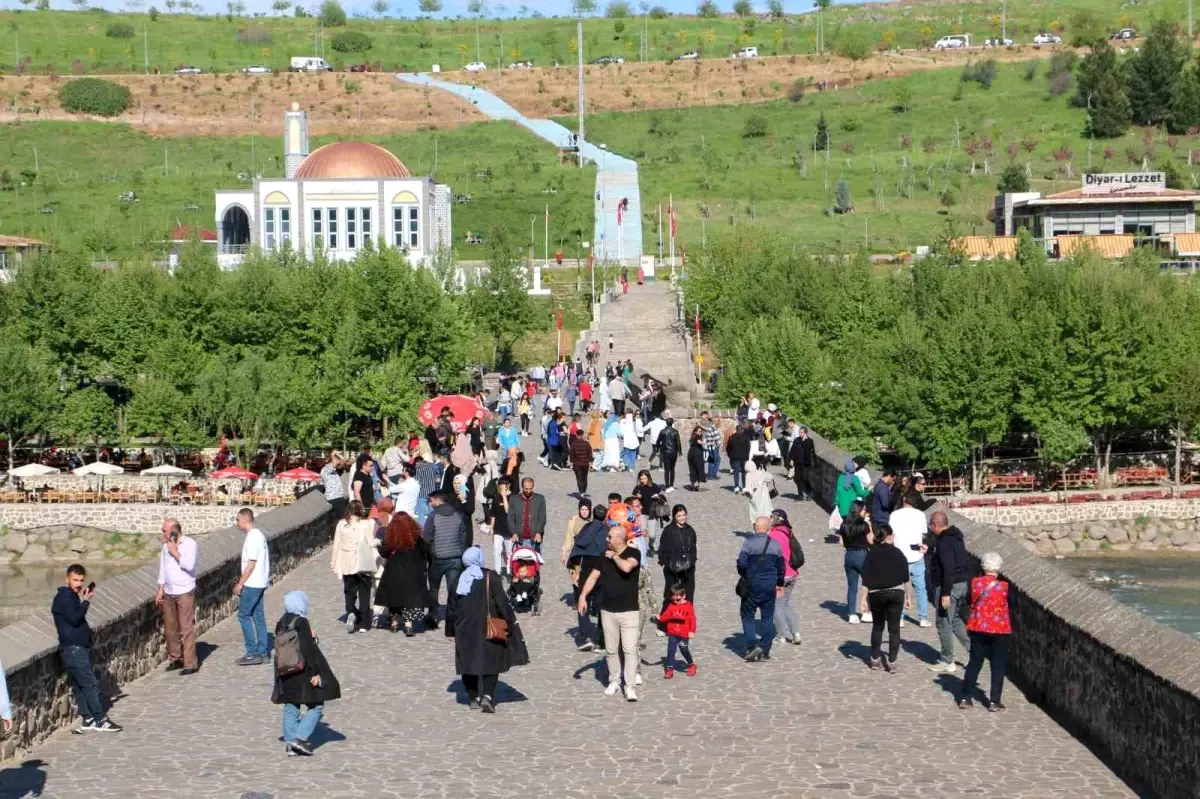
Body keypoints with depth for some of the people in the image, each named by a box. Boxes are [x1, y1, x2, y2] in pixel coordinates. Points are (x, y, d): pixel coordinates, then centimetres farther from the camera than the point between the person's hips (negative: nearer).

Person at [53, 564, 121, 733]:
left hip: (80, 647, 9)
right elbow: (74, 618, -20)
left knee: (79, 686, 9)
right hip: (73, 648, -9)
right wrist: (86, 601, -13)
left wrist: (84, 599, 8)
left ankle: (89, 721, 11)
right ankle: (100, 720, -6)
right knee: (90, 684, -8)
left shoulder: (72, 596, 16)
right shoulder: (64, 596, -11)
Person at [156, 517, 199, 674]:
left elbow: (189, 565, -21)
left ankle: (190, 664, -6)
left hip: (185, 592, -6)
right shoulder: (166, 545, 10)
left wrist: (175, 553, -16)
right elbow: (162, 568, 16)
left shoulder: (189, 543, -10)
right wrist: (160, 590, 12)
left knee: (187, 628, -7)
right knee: (170, 628, 9)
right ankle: (175, 659, 21)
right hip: (169, 593, 6)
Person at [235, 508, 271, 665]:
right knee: (258, 616, 11)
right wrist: (241, 580, 20)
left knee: (244, 615, -4)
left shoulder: (252, 537, -17)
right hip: (258, 583, 9)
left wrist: (240, 584, -16)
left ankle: (252, 653, -2)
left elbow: (251, 563, -20)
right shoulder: (258, 535, 13)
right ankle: (262, 653, 13)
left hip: (252, 584, -9)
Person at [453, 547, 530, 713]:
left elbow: (453, 606, 8)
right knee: (491, 661, 3)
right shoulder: (490, 578, -8)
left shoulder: (458, 579, 3)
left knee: (468, 661, 13)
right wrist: (511, 623, -1)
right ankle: (487, 696, -12)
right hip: (487, 629, -3)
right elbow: (502, 602, -10)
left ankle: (473, 697, 14)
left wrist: (452, 630, 16)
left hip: (464, 630, 3)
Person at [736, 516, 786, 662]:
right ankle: (765, 651, 10)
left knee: (747, 616, 8)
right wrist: (779, 584, 23)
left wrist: (744, 576, 6)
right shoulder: (775, 544, 3)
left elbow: (742, 563, -15)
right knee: (767, 618, 10)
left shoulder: (749, 542, -10)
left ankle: (753, 646, -6)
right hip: (770, 586, 3)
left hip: (752, 585, -3)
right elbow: (781, 566, 10)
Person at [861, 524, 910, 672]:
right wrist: (908, 595, 11)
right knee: (894, 628, 5)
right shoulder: (897, 553, 1)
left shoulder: (871, 554, 0)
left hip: (876, 595, 1)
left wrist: (864, 598, -1)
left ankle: (875, 659, 20)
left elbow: (866, 579, -3)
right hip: (896, 593, -1)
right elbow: (905, 578, 3)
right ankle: (892, 662, 1)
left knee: (877, 626, 18)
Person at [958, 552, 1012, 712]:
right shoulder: (1004, 586, -13)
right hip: (999, 630, -3)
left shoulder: (975, 583, -6)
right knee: (998, 666, 7)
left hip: (978, 628, 3)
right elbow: (1009, 605, 0)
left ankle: (965, 697, 14)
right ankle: (994, 701, 5)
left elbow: (970, 603, 5)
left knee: (974, 663, 13)